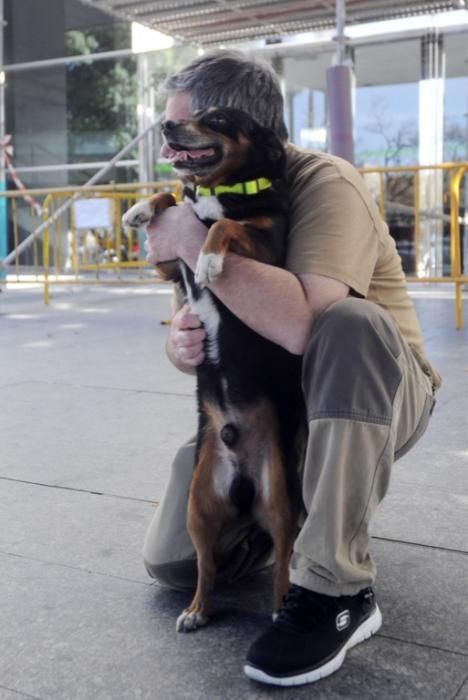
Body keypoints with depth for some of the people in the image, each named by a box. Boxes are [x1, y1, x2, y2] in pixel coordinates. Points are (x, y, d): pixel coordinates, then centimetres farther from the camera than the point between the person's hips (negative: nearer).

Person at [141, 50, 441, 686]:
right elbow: (190, 323, 4)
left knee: (350, 322, -40)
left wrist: (192, 239, -32)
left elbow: (303, 325, -40)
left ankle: (336, 590, -29)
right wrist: (182, 342, -20)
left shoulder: (326, 185, -21)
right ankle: (294, 506, 20)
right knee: (173, 561, -8)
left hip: (373, 397, -5)